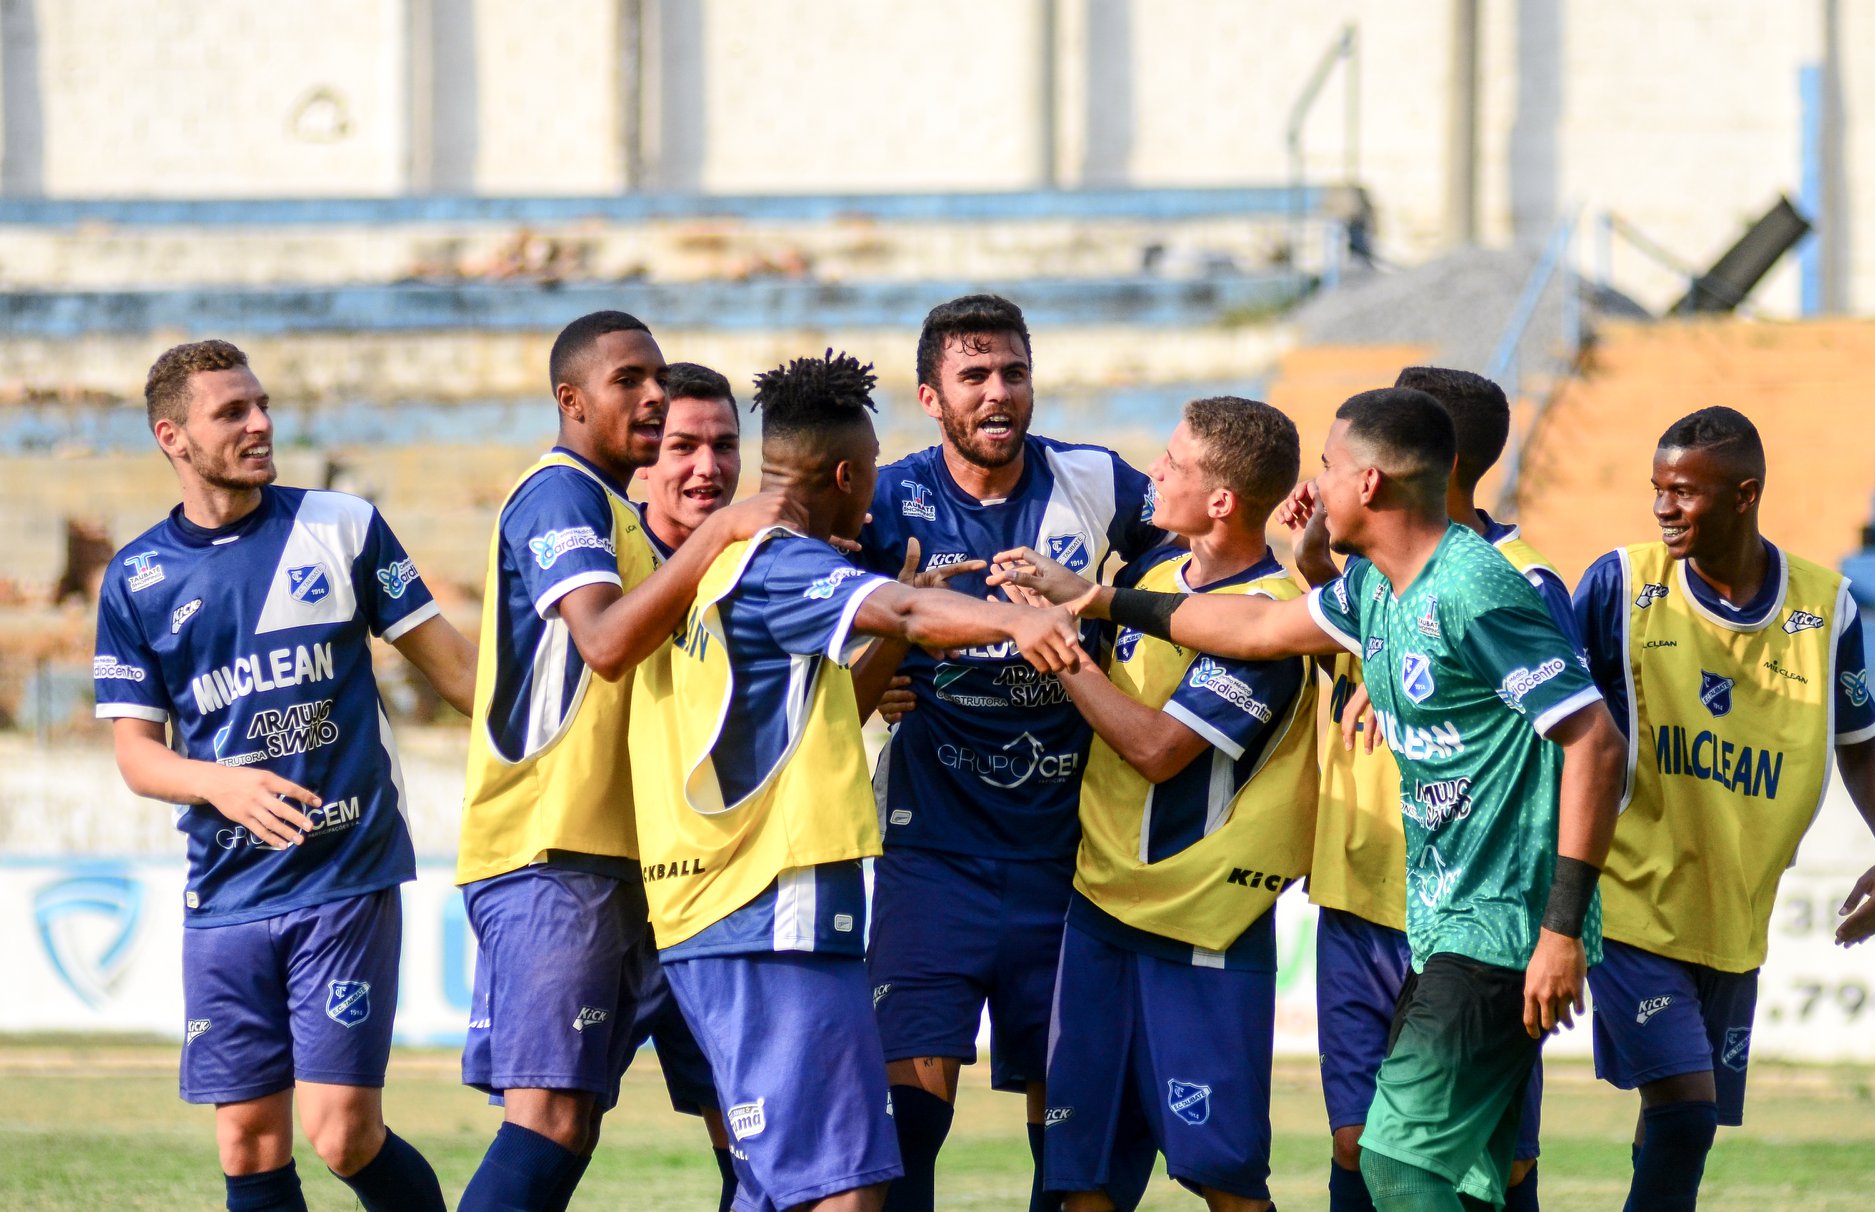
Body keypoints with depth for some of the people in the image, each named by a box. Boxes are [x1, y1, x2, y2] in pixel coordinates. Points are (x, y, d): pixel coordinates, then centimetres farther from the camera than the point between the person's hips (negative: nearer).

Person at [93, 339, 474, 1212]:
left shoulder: (342, 528, 3)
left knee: (343, 1137, -11)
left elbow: (451, 666, 9)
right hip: (225, 899, 2)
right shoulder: (136, 580, 6)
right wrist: (221, 785, -15)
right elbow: (137, 751, 5)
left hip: (347, 879, -2)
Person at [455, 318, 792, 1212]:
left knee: (563, 1120, 6)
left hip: (606, 855, 10)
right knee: (551, 1114, -18)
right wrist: (719, 533, -25)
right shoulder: (560, 492, -9)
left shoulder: (614, 506, 22)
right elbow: (606, 643, -25)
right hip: (553, 850, -10)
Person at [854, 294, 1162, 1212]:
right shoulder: (890, 504, -5)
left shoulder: (1097, 485, 1)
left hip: (1062, 847, 3)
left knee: (1067, 1102, 8)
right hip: (936, 845, -2)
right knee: (913, 1091, -15)